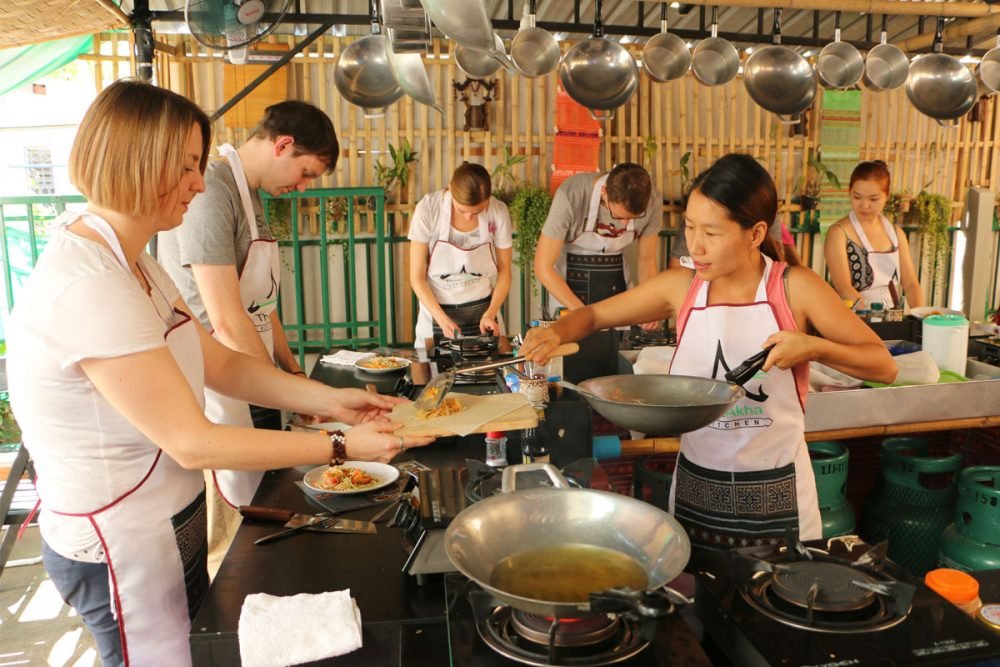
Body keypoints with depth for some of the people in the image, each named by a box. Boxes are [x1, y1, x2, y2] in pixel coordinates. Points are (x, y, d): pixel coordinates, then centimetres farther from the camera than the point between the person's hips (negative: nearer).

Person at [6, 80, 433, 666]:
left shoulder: (133, 264, 2)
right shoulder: (88, 287, -29)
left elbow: (221, 363, 2)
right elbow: (192, 442, -27)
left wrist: (329, 399, -7)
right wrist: (341, 446, -23)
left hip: (170, 523, 9)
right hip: (122, 547, -9)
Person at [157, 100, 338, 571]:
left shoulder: (250, 195, 13)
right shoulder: (210, 191, -19)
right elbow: (226, 321, -23)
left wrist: (294, 372, 14)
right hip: (216, 392, -10)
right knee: (225, 547, 3)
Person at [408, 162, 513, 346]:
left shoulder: (498, 211, -14)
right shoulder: (428, 209, -17)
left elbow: (504, 271, -1)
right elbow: (417, 277, -11)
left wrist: (491, 313, -15)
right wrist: (442, 319, -21)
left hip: (483, 309, 1)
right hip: (437, 309, -1)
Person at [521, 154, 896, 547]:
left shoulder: (794, 288, -11)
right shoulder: (681, 287, -5)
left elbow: (884, 366, -5)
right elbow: (594, 315, 5)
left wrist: (814, 347, -23)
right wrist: (556, 333, -16)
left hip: (775, 493, -1)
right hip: (695, 488, 2)